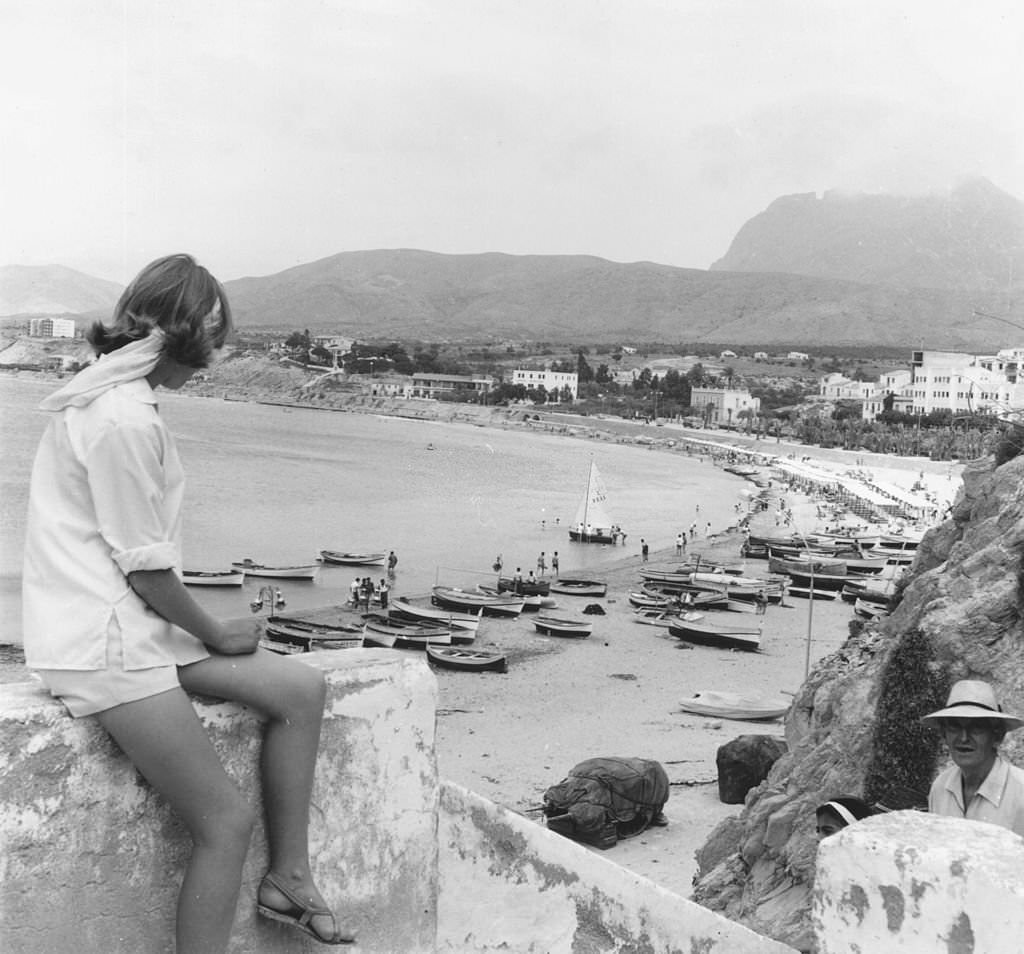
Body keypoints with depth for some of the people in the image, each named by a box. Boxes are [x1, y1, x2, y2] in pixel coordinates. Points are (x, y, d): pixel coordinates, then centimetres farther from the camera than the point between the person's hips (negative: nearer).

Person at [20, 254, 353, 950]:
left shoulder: (113, 396, 12)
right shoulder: (124, 419, -20)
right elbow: (146, 567, -18)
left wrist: (211, 629, 7)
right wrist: (217, 634, -3)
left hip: (136, 624, 10)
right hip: (102, 645, -10)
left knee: (301, 690, 6)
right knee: (227, 819, -7)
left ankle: (288, 877, 14)